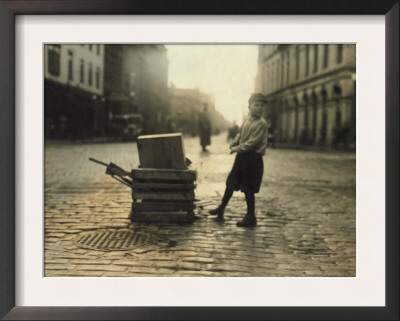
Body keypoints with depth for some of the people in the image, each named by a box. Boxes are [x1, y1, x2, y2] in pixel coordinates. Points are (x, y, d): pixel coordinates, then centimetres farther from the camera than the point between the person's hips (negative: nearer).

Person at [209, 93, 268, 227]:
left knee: (248, 189, 0)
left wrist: (237, 149, -14)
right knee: (231, 183, 16)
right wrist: (234, 143, 3)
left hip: (253, 159, -8)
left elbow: (252, 143, -21)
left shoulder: (261, 124, -16)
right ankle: (221, 208, 31)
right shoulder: (247, 120, 8)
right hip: (242, 157, 8)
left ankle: (251, 217, 14)